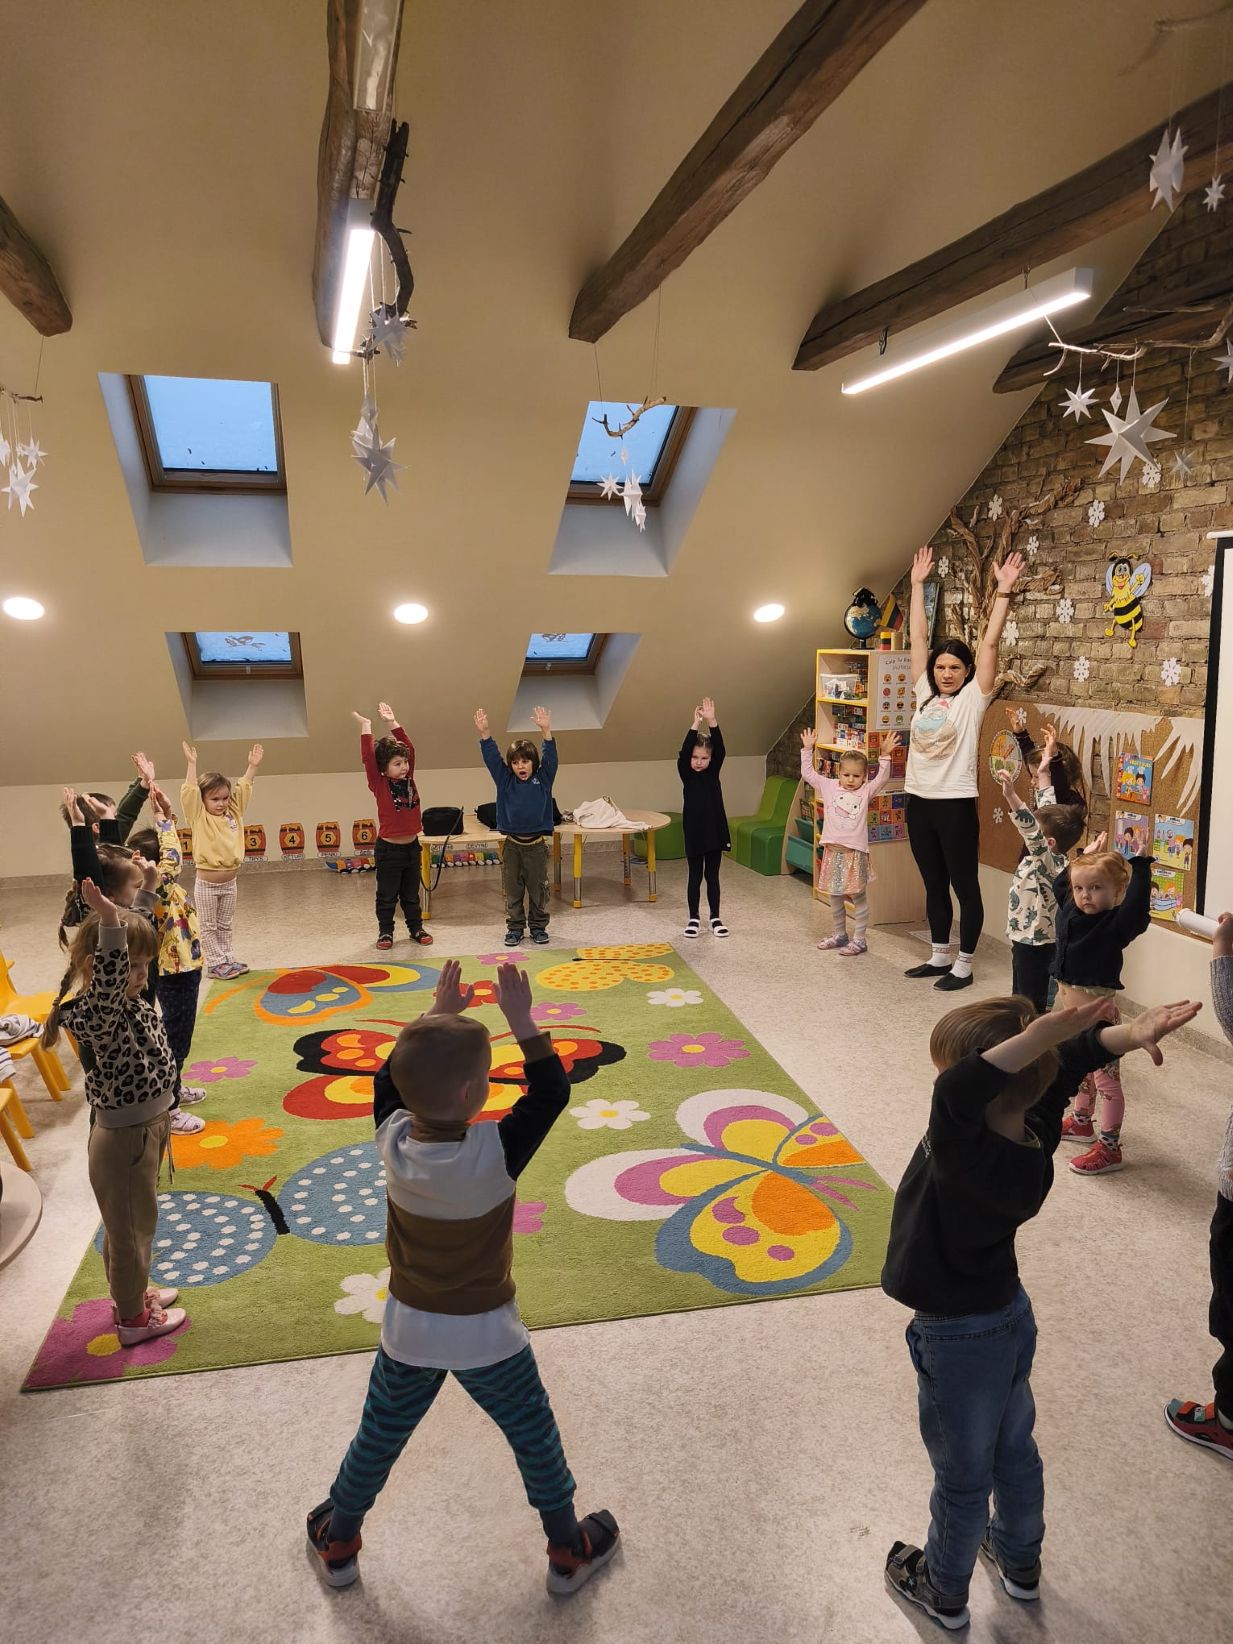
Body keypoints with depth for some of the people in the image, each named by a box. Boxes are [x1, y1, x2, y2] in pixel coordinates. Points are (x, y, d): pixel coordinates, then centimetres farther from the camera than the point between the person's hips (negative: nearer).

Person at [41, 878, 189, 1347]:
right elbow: (108, 982, -53)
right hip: (123, 1138, -9)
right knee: (130, 1227, 13)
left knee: (136, 1220, 29)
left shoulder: (131, 1002, -4)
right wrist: (110, 922, -64)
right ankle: (133, 1318, 34)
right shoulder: (94, 1015, -32)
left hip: (148, 1126, 9)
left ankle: (133, 1291, 51)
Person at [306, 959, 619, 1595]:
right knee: (534, 1436, 19)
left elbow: (390, 1077, 0)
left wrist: (437, 1016, 0)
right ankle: (569, 1551, 37)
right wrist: (522, 1021, -20)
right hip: (487, 1335, -3)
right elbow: (552, 1091, -21)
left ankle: (337, 1543, 46)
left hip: (408, 1330, 3)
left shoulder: (392, 1140, -19)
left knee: (378, 1438, 25)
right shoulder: (495, 1152, -31)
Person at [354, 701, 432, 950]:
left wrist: (393, 723, -7)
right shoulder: (379, 785, -10)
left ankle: (416, 928, 28)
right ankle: (385, 931, 20)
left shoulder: (408, 779, 2)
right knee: (387, 895, 8)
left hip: (412, 846, 5)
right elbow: (368, 759, -21)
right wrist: (366, 728, -21)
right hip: (389, 849, -4)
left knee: (412, 894, 17)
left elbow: (409, 749, -1)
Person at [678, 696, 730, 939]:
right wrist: (696, 724, -29)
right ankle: (693, 918, 17)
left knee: (712, 876, 11)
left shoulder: (714, 772, 1)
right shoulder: (686, 774, -4)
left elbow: (720, 749, -13)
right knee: (695, 876, 7)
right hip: (693, 832, -2)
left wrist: (712, 721, -26)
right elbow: (683, 751, -20)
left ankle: (715, 918, 19)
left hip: (715, 830, 2)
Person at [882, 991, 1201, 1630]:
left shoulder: (968, 1156, -38)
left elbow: (955, 1094, -58)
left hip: (958, 1337, -7)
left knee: (962, 1477, 19)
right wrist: (1124, 1034, -27)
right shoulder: (1037, 1131, -17)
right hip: (1011, 1315, 7)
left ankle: (944, 1590, 44)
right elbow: (1073, 1057, -9)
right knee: (1014, 1452, 30)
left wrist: (1037, 1037, -56)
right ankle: (1021, 1564, 55)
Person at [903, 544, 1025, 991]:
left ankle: (963, 966, 13)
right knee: (933, 885, 15)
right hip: (918, 801, 6)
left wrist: (1004, 592, -15)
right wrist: (918, 584, 12)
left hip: (955, 804, -6)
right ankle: (939, 957, 27)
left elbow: (990, 643, -11)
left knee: (965, 886, 4)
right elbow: (918, 637, 11)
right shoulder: (925, 693, 8)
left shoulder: (973, 698, -3)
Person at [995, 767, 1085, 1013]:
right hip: (1025, 939, 10)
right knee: (1021, 998, 21)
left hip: (1035, 945, -10)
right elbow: (1046, 811, 11)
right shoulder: (1053, 856, 1)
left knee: (1032, 1004, -1)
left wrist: (1012, 797, -51)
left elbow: (1033, 834, -42)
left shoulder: (1050, 863, -24)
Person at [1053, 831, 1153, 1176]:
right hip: (1072, 1009, 8)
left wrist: (1141, 864, -35)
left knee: (1106, 1077, 1)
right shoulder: (1071, 912, 1)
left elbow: (1138, 906, -40)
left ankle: (1109, 1147, 10)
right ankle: (1082, 1122, 44)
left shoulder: (1116, 923, -19)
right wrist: (1086, 855, 16)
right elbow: (1059, 883, 19)